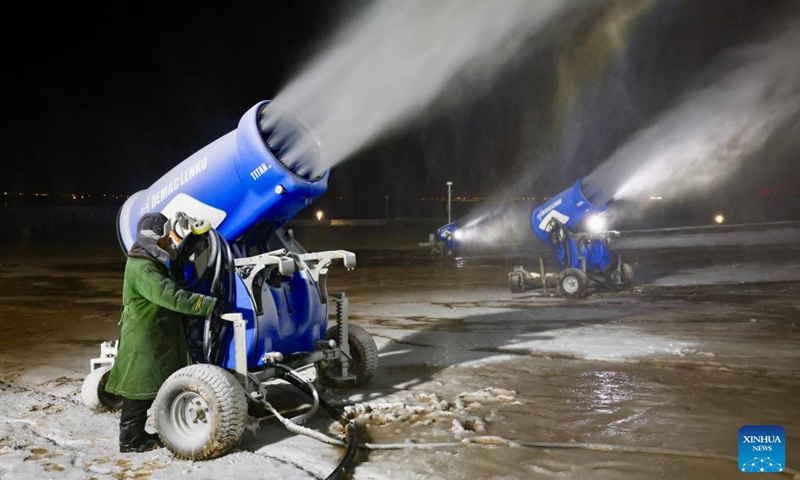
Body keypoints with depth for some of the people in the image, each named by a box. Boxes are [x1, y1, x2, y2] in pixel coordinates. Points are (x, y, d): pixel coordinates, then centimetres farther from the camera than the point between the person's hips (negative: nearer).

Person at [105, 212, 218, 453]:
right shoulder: (142, 268, -24)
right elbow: (172, 296, -33)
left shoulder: (152, 261, 10)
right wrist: (211, 304, -33)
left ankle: (137, 434, 27)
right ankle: (130, 440, 10)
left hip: (153, 338, 10)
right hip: (143, 340, -10)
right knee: (140, 390, 0)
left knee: (149, 388, 16)